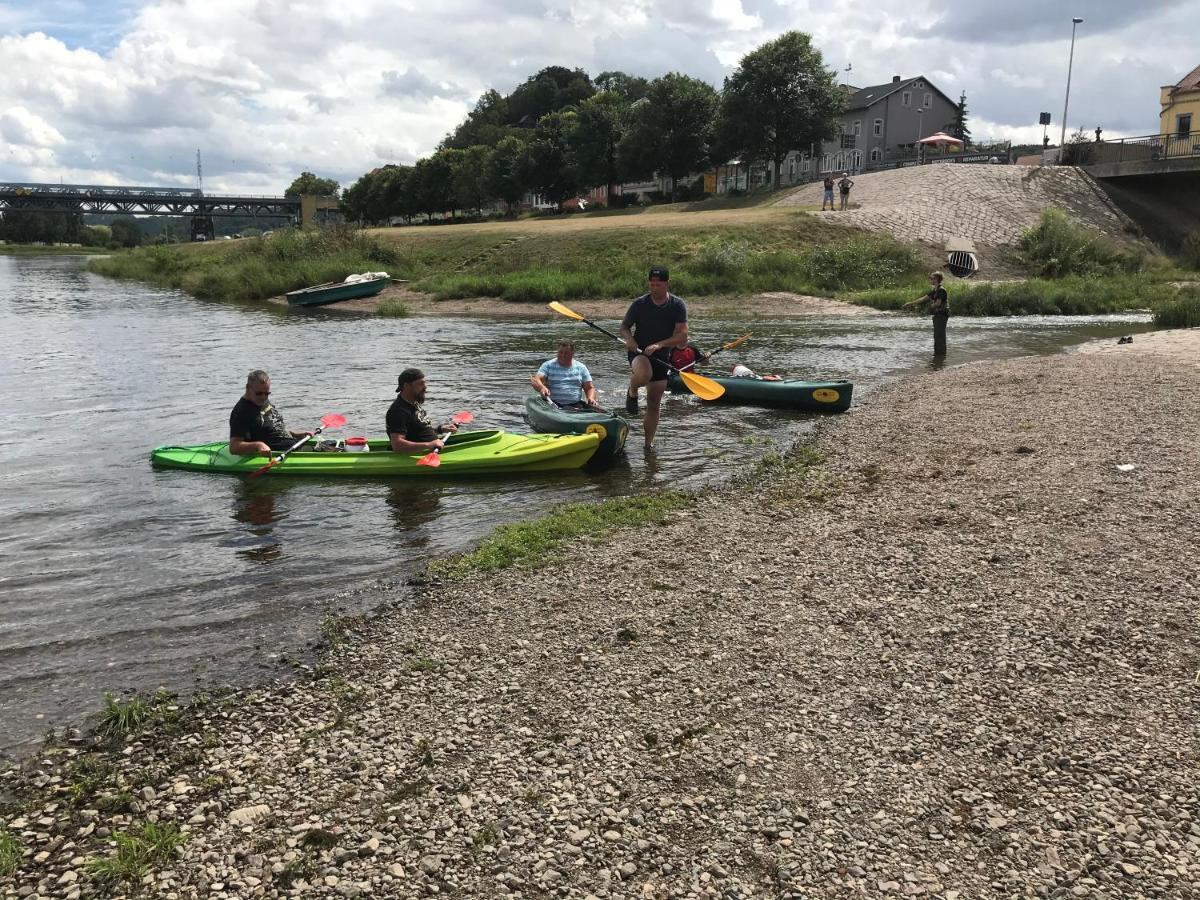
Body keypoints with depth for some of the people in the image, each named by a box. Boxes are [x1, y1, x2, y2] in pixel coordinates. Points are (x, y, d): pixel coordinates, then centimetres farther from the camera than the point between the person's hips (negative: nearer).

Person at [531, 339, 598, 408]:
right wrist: (542, 387, -29)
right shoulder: (548, 365, 8)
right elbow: (536, 381, -5)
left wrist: (591, 398, -9)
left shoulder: (581, 368, 14)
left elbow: (590, 388, 14)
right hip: (553, 404, -1)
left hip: (576, 405, 1)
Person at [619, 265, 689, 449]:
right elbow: (624, 327, 5)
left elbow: (682, 336, -13)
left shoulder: (678, 306, -5)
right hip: (638, 352, -2)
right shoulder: (640, 303, -7)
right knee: (644, 375, -38)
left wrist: (659, 345, -27)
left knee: (654, 403, 6)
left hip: (661, 357, 2)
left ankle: (649, 443, 20)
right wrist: (628, 338, -19)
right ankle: (632, 391, -2)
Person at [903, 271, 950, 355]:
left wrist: (929, 307, -3)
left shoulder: (941, 290, -15)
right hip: (937, 315, 10)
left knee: (940, 335, -8)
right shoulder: (934, 290, 16)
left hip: (942, 314, -10)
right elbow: (924, 298, 18)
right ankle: (937, 352, 18)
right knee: (937, 335, 13)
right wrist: (911, 303, 15)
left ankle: (941, 353, -4)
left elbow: (938, 303, -20)